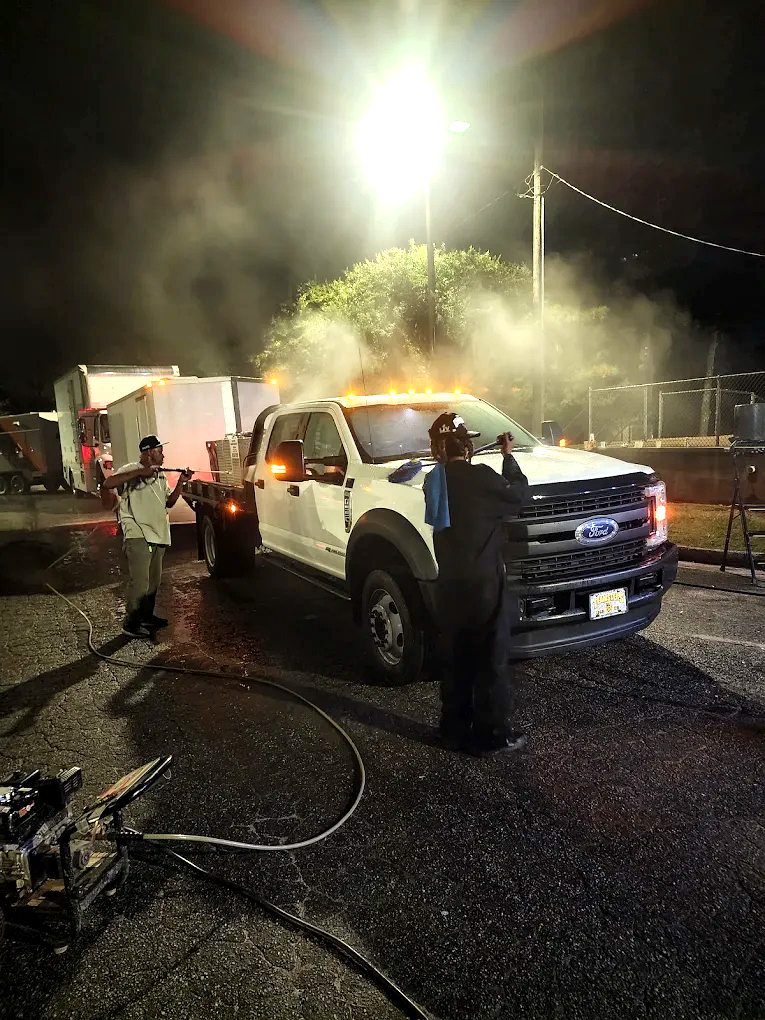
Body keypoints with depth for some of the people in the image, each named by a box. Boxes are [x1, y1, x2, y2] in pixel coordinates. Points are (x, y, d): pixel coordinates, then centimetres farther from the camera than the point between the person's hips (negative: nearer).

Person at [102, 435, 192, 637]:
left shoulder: (160, 477, 19)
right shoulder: (131, 470, -4)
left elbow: (169, 502, 20)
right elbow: (108, 484, -19)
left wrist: (180, 482, 7)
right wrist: (139, 473, -23)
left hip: (158, 536, 8)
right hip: (138, 535, -8)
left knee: (154, 580, 15)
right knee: (139, 581, -10)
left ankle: (147, 616, 29)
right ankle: (131, 624, -1)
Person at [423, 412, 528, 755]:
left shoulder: (434, 481, 5)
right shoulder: (479, 476, -16)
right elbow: (518, 495, -4)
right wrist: (509, 457, 7)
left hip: (449, 585, 7)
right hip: (483, 583, -7)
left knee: (455, 660, 17)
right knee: (491, 662, 6)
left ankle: (454, 728, 27)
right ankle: (493, 734, 16)